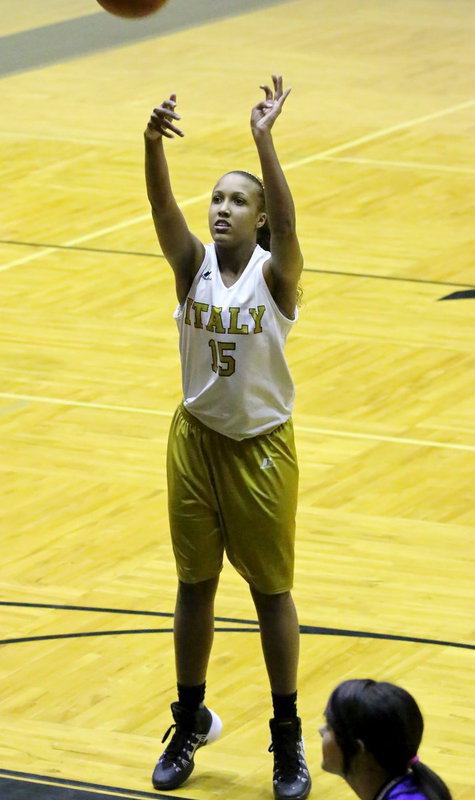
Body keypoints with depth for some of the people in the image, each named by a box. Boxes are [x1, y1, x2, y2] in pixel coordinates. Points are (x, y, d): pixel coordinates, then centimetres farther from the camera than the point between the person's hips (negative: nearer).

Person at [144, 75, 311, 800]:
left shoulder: (276, 273, -13)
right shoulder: (193, 263, -7)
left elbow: (286, 222, -33)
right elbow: (163, 209, -24)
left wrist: (264, 140, -47)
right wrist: (154, 144, -44)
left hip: (261, 447, -3)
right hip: (196, 440, 3)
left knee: (271, 592, 8)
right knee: (194, 587, 14)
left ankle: (289, 738, 20)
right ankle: (191, 723, 30)